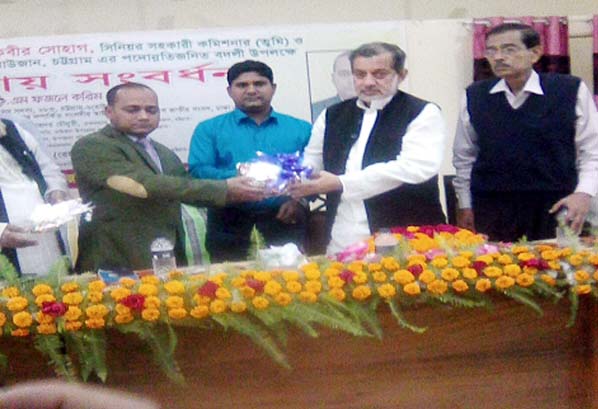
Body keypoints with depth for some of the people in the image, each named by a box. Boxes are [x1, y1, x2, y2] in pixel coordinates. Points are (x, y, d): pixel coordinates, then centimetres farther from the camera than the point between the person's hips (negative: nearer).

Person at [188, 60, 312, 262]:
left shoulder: (300, 129, 14)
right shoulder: (209, 130, 11)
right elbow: (197, 170, -2)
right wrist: (235, 178, -17)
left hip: (285, 217, 1)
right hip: (230, 220, -1)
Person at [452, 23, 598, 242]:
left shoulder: (571, 91, -2)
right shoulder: (474, 96, 6)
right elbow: (464, 156, 13)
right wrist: (465, 206, 11)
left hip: (554, 209, -2)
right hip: (490, 212, 2)